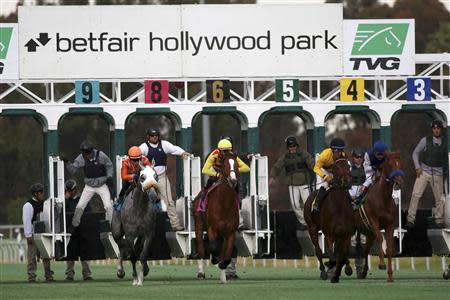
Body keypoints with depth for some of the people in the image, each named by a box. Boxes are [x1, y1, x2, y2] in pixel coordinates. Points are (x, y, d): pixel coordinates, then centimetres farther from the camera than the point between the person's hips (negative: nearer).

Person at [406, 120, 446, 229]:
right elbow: (415, 153, 5)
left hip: (437, 174, 1)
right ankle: (410, 220, -9)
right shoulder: (426, 140, -2)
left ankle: (439, 221, 21)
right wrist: (417, 167, -5)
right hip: (424, 171, -1)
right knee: (416, 195, -11)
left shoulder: (444, 143, 1)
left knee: (439, 198, 6)